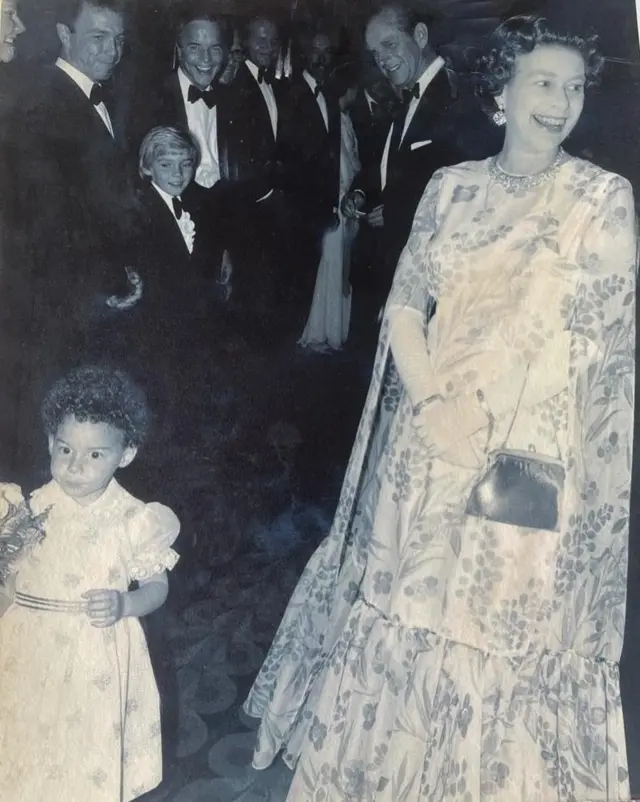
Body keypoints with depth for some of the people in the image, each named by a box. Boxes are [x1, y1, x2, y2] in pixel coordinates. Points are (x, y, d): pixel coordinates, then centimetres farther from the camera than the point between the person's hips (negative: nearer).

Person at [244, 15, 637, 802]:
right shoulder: (451, 187, 5)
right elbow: (404, 303, 2)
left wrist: (486, 416, -12)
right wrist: (432, 400, -14)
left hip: (533, 458, -2)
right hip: (431, 440, 3)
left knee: (508, 624, 7)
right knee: (405, 605, 14)